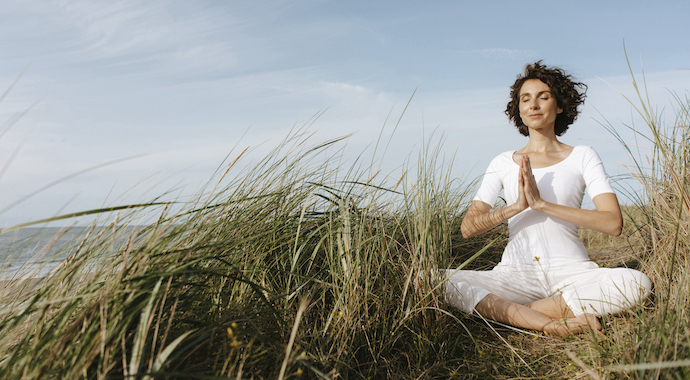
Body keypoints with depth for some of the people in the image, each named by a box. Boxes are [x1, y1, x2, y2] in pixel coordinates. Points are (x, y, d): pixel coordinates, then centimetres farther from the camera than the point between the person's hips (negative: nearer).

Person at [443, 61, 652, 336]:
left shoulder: (582, 157, 8)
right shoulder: (503, 163, 10)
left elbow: (613, 223, -6)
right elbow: (468, 227, 1)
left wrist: (542, 203, -14)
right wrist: (516, 206, -16)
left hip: (571, 271, 0)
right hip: (516, 273, 1)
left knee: (636, 282, -30)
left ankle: (510, 312, -24)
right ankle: (549, 324, -27)